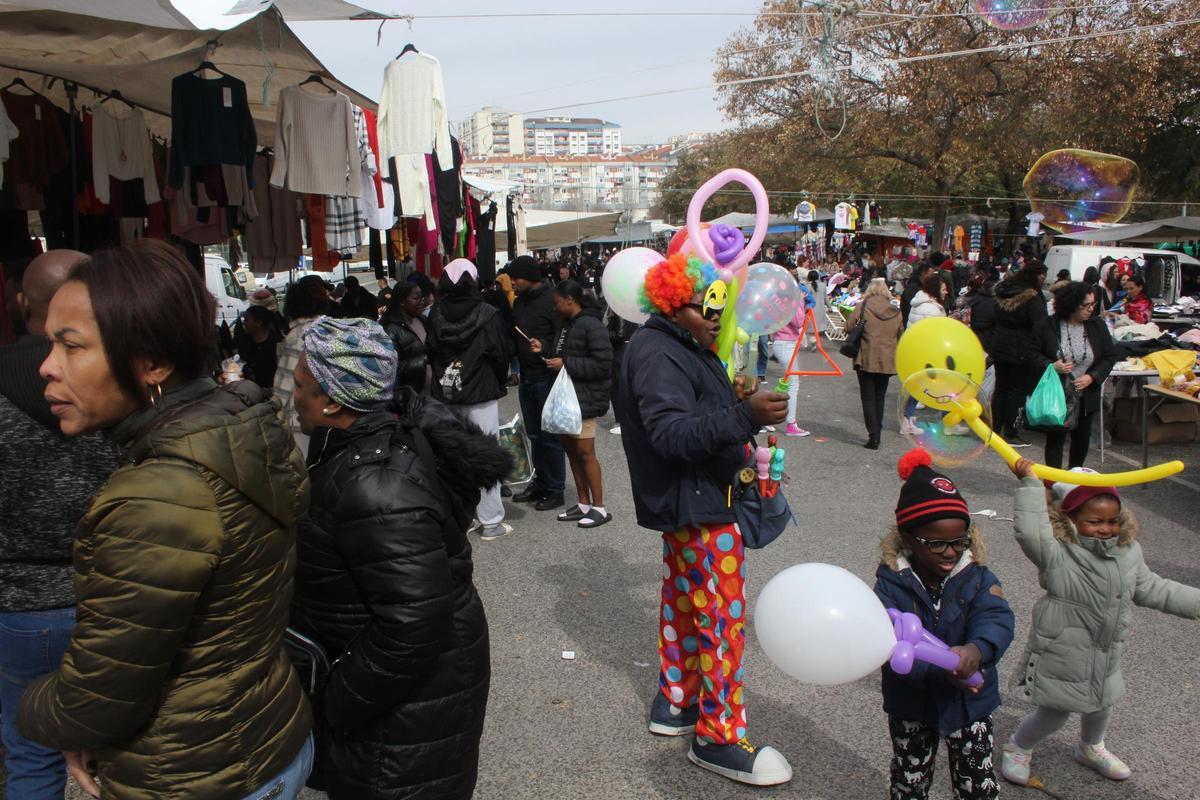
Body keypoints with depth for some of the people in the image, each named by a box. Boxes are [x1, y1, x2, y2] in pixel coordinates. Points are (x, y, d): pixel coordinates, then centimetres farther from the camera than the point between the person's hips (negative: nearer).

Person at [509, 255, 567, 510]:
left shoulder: (550, 300, -13)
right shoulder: (519, 302, 13)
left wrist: (545, 348, -33)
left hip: (546, 377, -8)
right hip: (527, 377, 8)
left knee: (550, 436, 0)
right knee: (534, 434, 16)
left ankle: (555, 490, 10)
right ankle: (540, 482, 28)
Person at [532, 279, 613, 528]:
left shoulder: (591, 325, -15)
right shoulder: (567, 325, 15)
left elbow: (602, 364, -21)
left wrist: (565, 364, -19)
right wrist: (545, 351, 7)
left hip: (584, 399, -9)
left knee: (585, 453, -5)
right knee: (571, 450, 12)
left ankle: (599, 507, 6)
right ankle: (584, 504, 21)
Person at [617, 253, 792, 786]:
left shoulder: (682, 349, 14)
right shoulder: (657, 355, -20)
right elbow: (670, 434, -32)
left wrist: (733, 401, 3)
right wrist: (744, 415, -41)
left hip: (688, 502, 11)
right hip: (697, 505, -11)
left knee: (683, 600, 19)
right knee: (724, 616, -5)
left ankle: (674, 702, 34)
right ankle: (718, 737, 7)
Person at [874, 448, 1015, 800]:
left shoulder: (977, 577, -11)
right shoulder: (893, 583, -18)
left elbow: (997, 619, -26)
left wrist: (977, 649, -48)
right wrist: (939, 668, -39)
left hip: (969, 703, 1)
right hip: (912, 705, -1)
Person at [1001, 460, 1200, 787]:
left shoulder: (1128, 553, -2)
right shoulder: (1057, 555, -25)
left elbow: (1151, 589, 10)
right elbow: (1030, 532, -44)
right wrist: (1030, 484, -45)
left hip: (1105, 656, 7)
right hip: (1061, 656, -7)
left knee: (1101, 706, 28)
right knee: (1054, 713, 9)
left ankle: (1091, 748, 58)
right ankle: (1018, 748, 36)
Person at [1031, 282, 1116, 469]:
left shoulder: (1097, 325, -2)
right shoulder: (1047, 326, -11)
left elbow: (1110, 357, 2)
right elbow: (1034, 354, -3)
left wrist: (1092, 377, -13)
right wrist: (1052, 366, -21)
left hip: (1086, 395, 4)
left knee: (1082, 437, 15)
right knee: (1055, 437, 0)